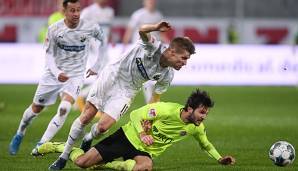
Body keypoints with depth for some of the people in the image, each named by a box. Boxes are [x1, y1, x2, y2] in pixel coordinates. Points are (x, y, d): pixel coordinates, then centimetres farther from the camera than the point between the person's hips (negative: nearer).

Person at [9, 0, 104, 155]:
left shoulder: (91, 28, -13)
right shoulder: (54, 29, -14)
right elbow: (49, 55, -8)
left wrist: (96, 67, 6)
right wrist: (56, 73, -26)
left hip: (75, 75, -1)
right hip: (54, 73, 1)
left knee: (64, 109, -24)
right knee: (36, 108, 13)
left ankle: (41, 144, -14)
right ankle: (19, 134, 41)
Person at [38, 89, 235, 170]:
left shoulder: (197, 127, -5)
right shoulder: (167, 110, -23)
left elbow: (206, 144, 17)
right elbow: (136, 115, -13)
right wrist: (142, 133, -28)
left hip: (146, 151, 4)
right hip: (129, 137, -4)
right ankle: (57, 146, 23)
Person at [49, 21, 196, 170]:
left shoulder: (167, 76, -11)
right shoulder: (154, 47, -25)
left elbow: (155, 100, 4)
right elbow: (142, 30, -46)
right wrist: (156, 28, -68)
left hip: (126, 92, 3)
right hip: (110, 76, -3)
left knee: (103, 127, -14)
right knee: (86, 117, -1)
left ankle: (88, 140, 23)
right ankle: (64, 156, 15)